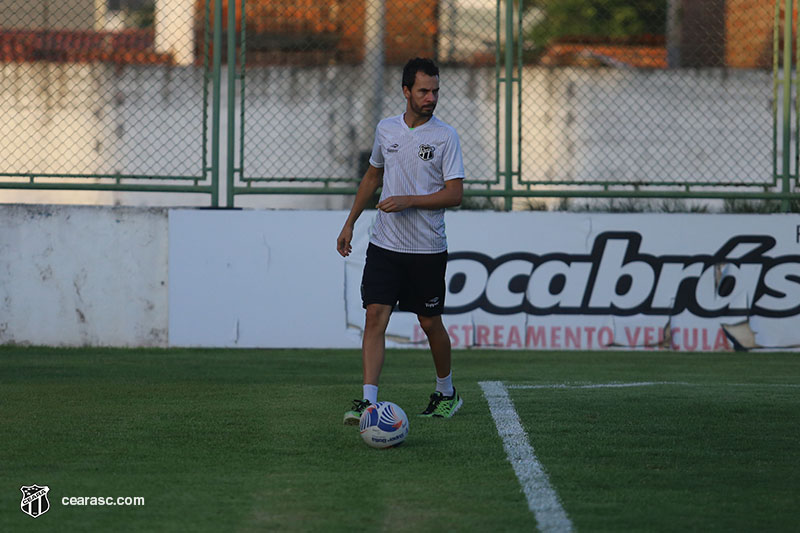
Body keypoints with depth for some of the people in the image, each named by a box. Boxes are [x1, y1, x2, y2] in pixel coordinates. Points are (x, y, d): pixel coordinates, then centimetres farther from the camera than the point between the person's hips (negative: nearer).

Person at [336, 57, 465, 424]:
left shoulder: (445, 136, -6)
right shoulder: (386, 129, 6)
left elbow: (455, 194, -10)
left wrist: (408, 201, -19)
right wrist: (350, 223, 20)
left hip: (427, 249, -3)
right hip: (384, 243, 3)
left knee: (430, 323, 8)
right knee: (375, 315, -10)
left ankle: (446, 392, 30)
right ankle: (368, 400, -15)